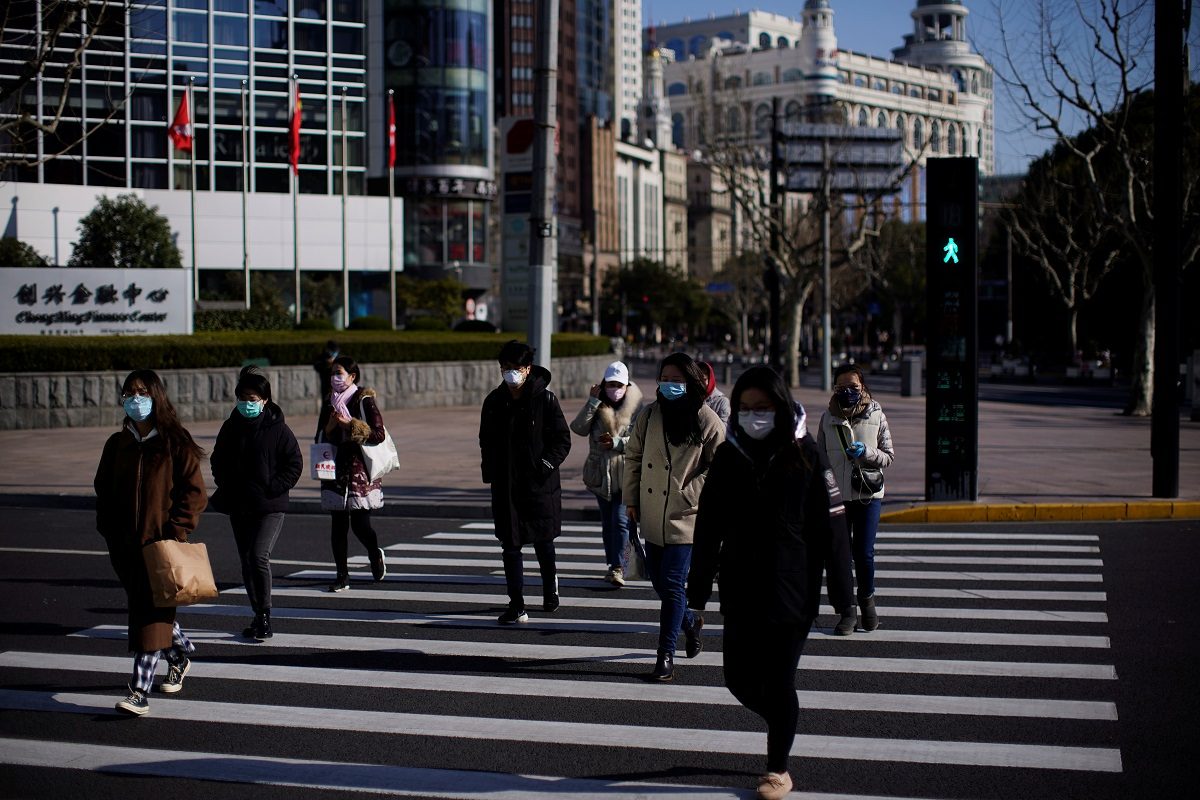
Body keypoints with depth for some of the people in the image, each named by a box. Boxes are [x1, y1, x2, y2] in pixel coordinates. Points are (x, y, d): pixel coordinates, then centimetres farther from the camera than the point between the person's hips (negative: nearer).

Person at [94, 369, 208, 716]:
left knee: (152, 614, -9)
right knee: (140, 606, 16)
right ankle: (181, 654, 42)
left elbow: (194, 493, -6)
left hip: (162, 543, -6)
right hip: (126, 544, 6)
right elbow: (104, 491, 16)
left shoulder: (175, 443, -5)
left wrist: (175, 532, -14)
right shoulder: (117, 444, 10)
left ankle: (140, 692, -11)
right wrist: (109, 532, 5)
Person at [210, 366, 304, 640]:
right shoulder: (231, 427, 8)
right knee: (247, 562, 9)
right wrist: (225, 487, 6)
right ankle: (259, 617, 20)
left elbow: (295, 464, -3)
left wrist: (273, 489, -12)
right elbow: (217, 461, 20)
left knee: (259, 557, -18)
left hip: (270, 507, -5)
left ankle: (265, 615, -8)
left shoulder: (278, 429, -5)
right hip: (238, 507, 5)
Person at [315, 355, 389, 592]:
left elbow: (378, 435, -12)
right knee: (338, 525, 1)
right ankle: (342, 575, 8)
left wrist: (349, 425, -16)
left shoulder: (365, 401, -4)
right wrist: (330, 427, -5)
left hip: (360, 469, -5)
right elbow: (320, 438, 15)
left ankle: (375, 555, 25)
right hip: (336, 469, 5)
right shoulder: (329, 402, 13)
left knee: (360, 525, -6)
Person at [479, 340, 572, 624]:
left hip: (540, 484, -3)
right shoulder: (494, 401, 5)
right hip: (505, 486, 3)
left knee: (543, 542, 13)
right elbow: (486, 441, 16)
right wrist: (489, 471, 4)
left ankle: (550, 584, 41)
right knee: (510, 545, 1)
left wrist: (546, 464, -16)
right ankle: (516, 606, 6)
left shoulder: (545, 398, -7)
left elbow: (563, 439, -4)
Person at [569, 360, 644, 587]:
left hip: (625, 474, -4)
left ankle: (618, 567, -14)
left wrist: (617, 443, -17)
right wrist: (593, 402, -15)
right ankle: (613, 565, 21)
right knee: (607, 522, 12)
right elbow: (578, 428, -10)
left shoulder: (636, 409, -3)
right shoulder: (597, 407, 6)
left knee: (620, 520, -14)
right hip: (600, 473, 4)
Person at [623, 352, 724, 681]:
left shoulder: (706, 421, -8)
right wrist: (631, 498, 9)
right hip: (652, 517, 5)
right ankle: (690, 621, 43)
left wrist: (687, 495, -11)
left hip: (685, 518, -5)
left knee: (671, 585, -7)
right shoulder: (648, 415, 3)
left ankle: (666, 656, 2)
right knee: (659, 581, 15)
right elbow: (633, 456, 12)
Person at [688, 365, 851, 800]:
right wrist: (697, 593, 7)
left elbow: (831, 527, -5)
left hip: (791, 593, -3)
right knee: (740, 680, 6)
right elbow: (708, 528, 7)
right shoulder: (728, 456, 3)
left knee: (779, 683, 2)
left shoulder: (804, 454, -6)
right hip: (740, 593, 3)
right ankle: (782, 724, 37)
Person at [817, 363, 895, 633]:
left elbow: (888, 456, 4)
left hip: (868, 494, -2)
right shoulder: (828, 418, 5)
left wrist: (866, 452, -16)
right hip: (835, 495, 2)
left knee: (864, 552, -6)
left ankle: (867, 598, 22)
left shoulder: (876, 416, 1)